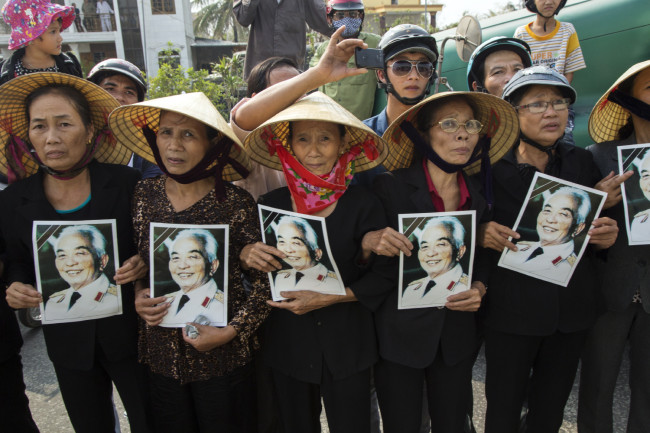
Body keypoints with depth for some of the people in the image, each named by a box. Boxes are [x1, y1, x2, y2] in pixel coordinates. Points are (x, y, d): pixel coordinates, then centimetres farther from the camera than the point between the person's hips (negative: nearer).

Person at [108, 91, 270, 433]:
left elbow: (265, 279, -9)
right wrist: (137, 296, -7)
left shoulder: (236, 203, -15)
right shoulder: (144, 195, -3)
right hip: (161, 352, 3)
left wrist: (233, 330, -16)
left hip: (222, 356, -3)